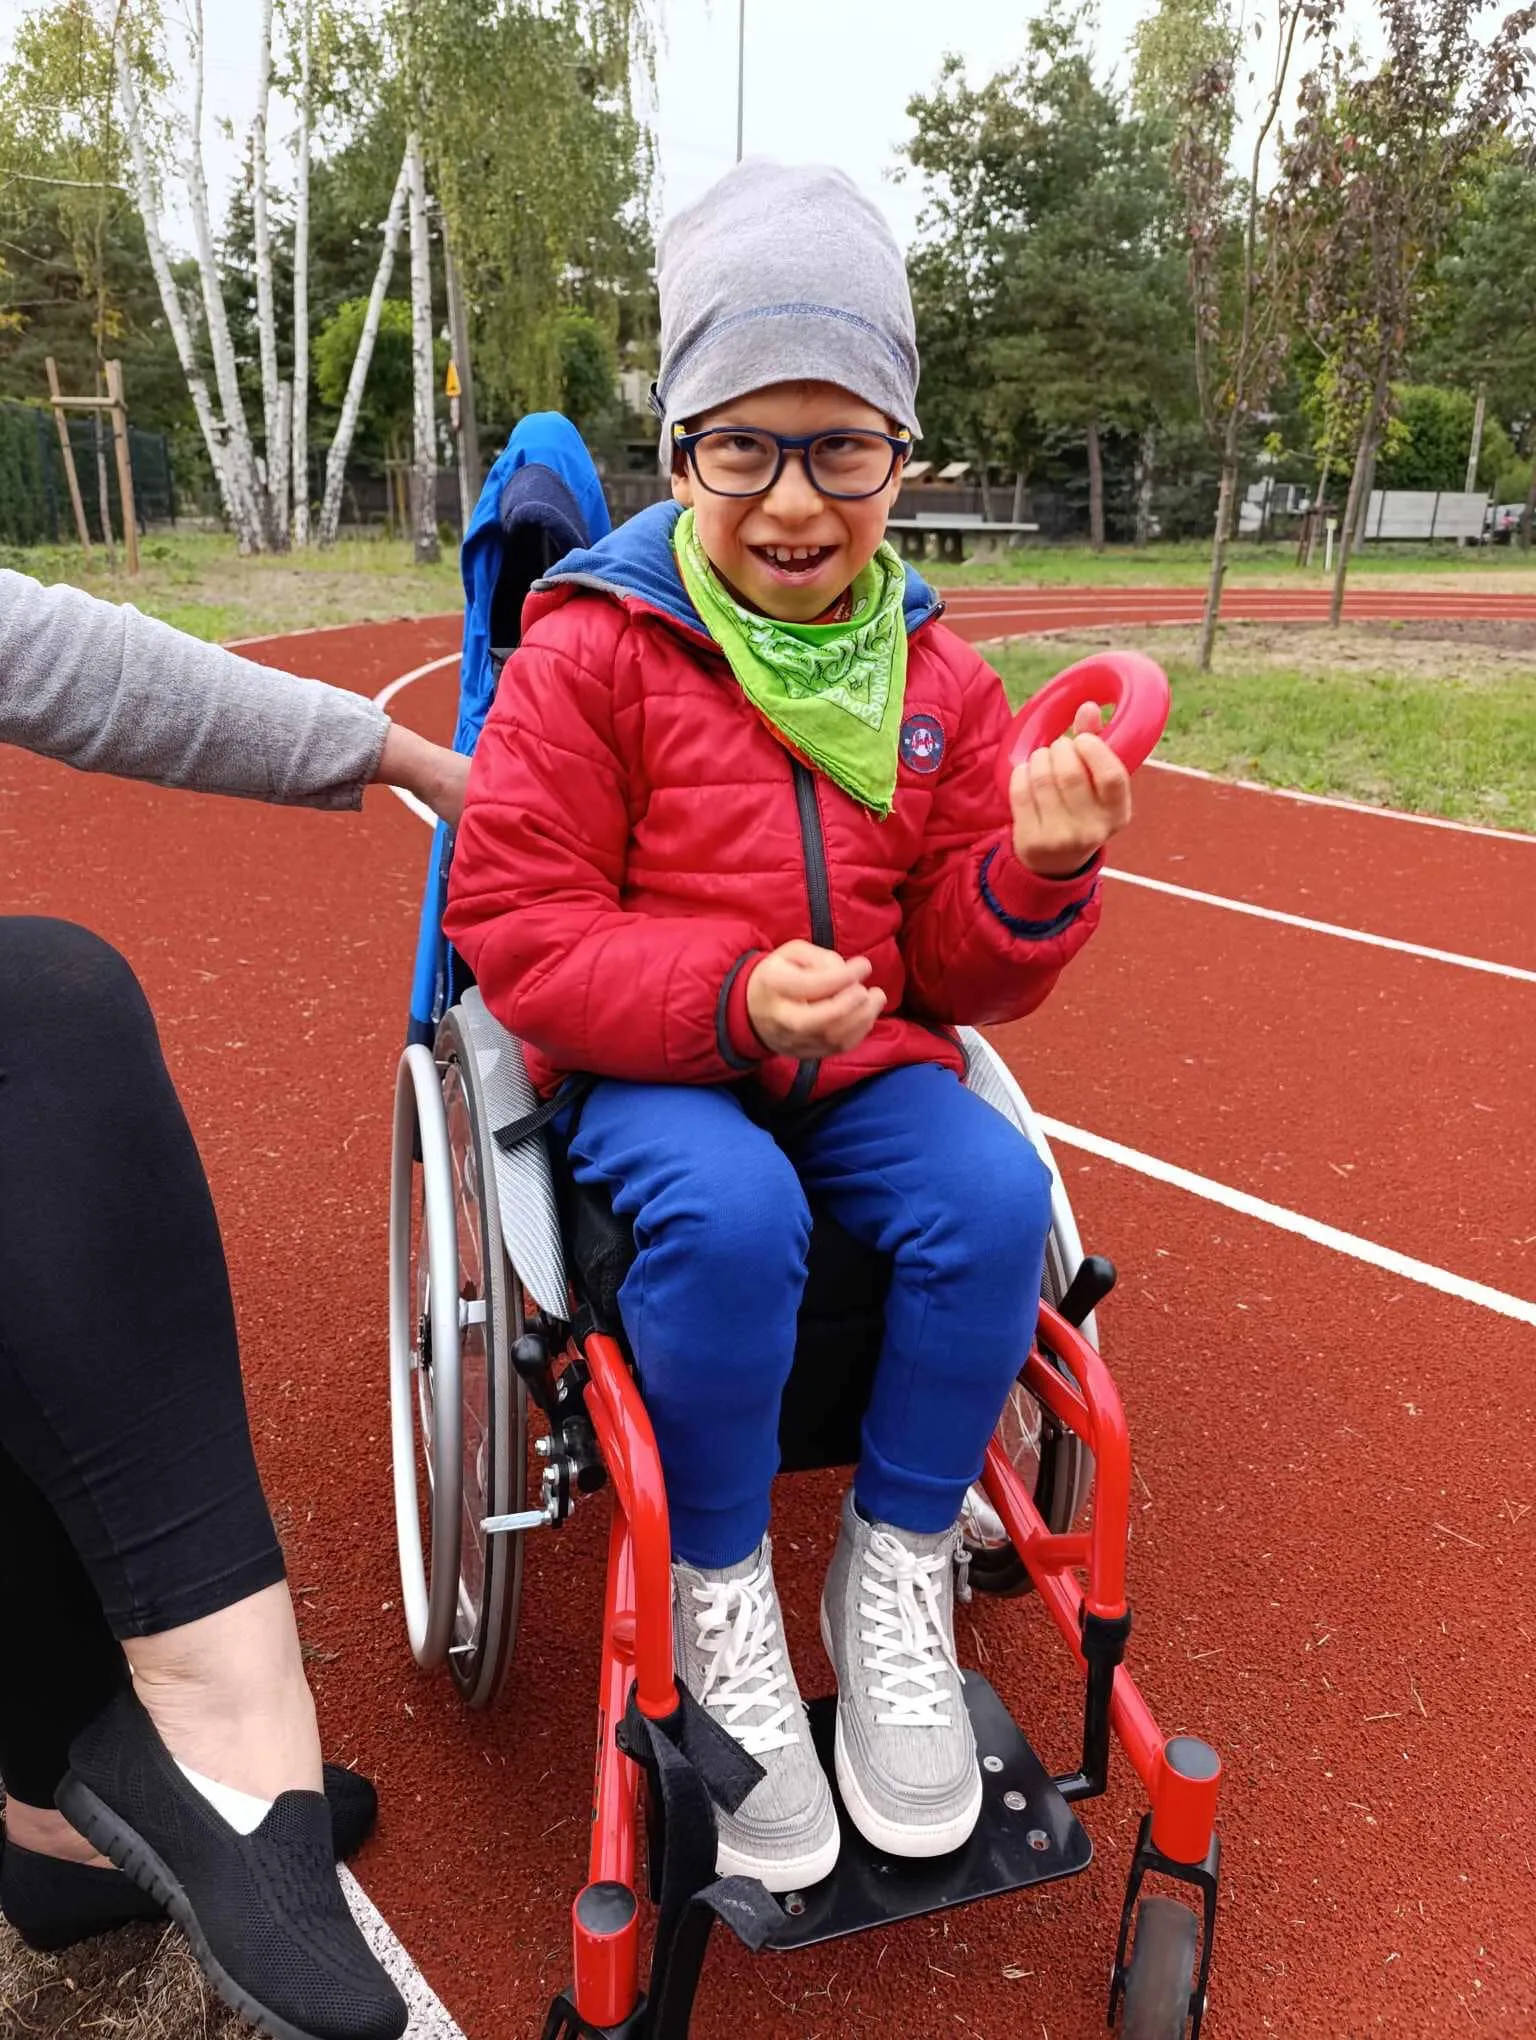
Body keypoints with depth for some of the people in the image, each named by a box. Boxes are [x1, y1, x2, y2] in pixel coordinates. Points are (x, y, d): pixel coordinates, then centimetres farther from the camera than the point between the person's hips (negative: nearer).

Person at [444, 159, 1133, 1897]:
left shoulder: (936, 679, 4)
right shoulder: (593, 648, -7)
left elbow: (964, 973, 5)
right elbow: (517, 925, -11)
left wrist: (1038, 871, -18)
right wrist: (731, 1000, -25)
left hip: (862, 1053, 4)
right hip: (642, 1066, -3)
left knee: (995, 1194, -25)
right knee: (732, 1216, -34)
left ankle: (895, 1573, -1)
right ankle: (718, 1593, -6)